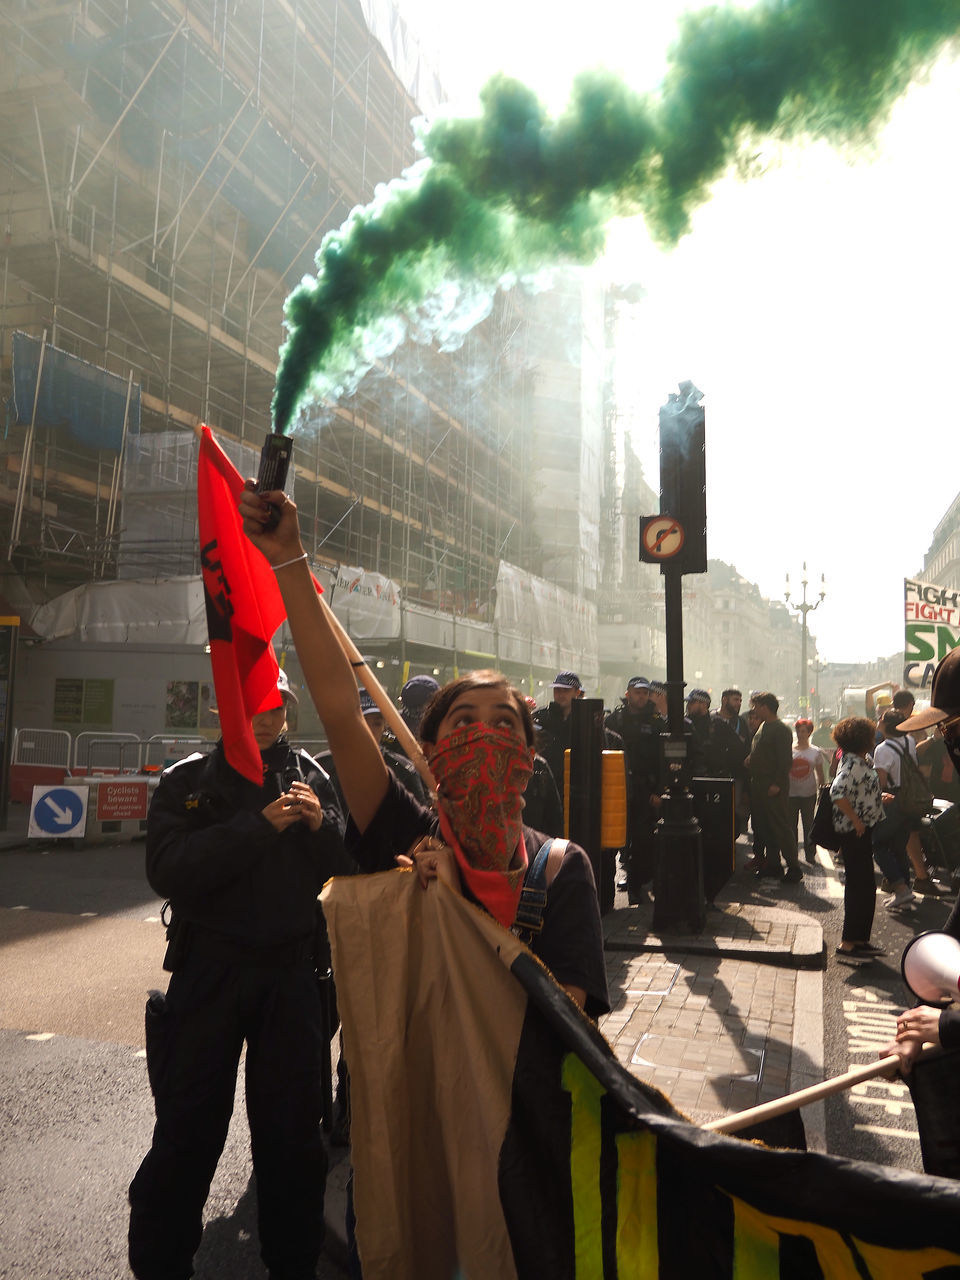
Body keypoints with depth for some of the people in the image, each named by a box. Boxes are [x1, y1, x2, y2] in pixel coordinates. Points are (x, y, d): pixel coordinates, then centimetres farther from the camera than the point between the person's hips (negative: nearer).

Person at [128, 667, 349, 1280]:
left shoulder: (311, 775, 3)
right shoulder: (187, 780, -3)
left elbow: (347, 867, 3)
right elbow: (169, 872, -17)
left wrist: (322, 825, -16)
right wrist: (260, 825, -22)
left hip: (292, 971, 2)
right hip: (210, 969, -2)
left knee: (293, 1130, 13)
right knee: (188, 1131, 8)